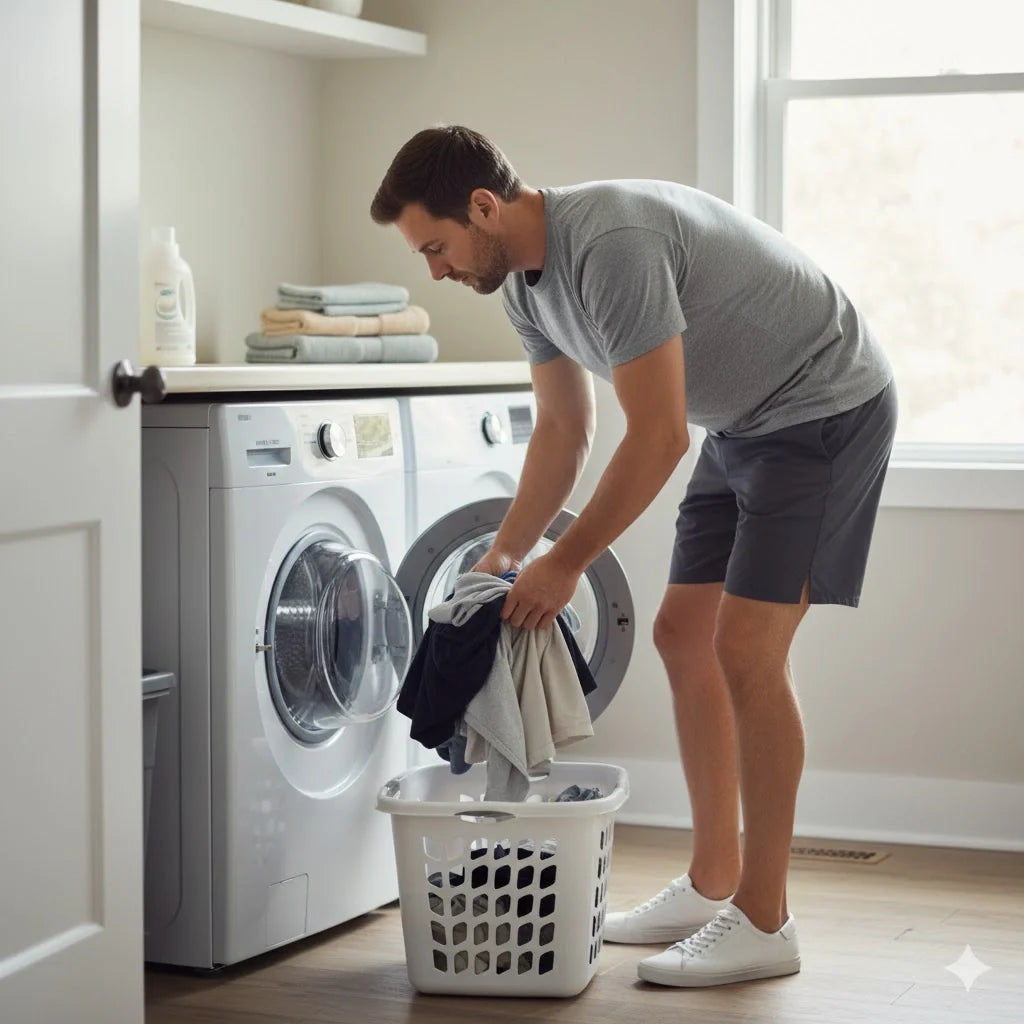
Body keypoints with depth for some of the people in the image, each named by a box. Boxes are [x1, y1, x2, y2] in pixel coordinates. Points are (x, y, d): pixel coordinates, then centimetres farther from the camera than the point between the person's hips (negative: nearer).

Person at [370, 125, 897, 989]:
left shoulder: (610, 245, -30)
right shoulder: (526, 281, 2)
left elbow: (657, 438, -28)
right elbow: (564, 431, 12)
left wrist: (566, 564, -20)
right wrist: (505, 555, 5)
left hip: (826, 406, -10)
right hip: (744, 424, 10)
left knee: (746, 651, -14)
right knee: (685, 635, 10)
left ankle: (764, 923, -5)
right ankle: (712, 885, 20)